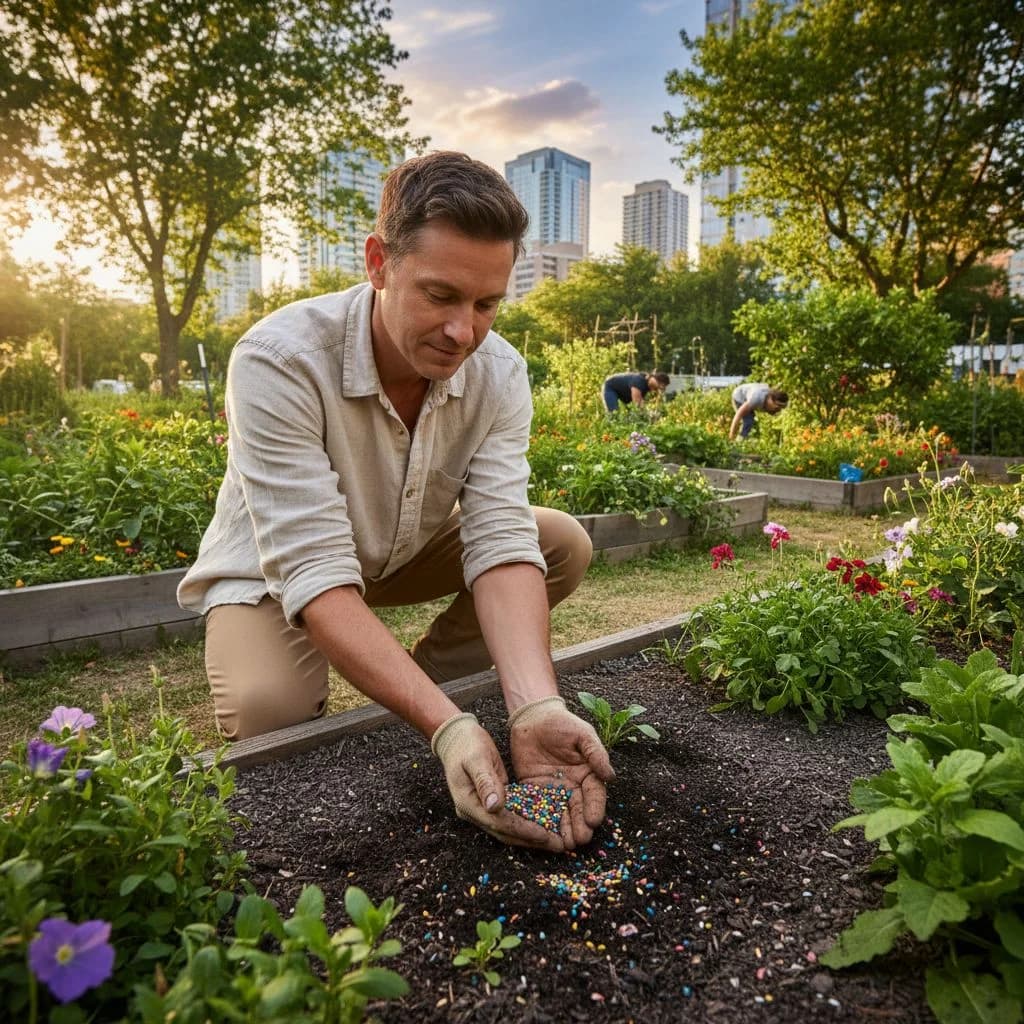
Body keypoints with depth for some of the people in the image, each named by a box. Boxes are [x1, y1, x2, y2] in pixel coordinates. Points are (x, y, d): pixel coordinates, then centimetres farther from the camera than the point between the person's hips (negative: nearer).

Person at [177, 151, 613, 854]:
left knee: (566, 545, -10)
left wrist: (536, 708, -43)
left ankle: (423, 678, 1)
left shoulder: (499, 374, -19)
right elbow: (316, 572, -38)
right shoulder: (280, 361, -32)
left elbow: (501, 541, -27)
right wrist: (450, 727, -47)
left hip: (404, 552, 5)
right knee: (270, 712, -33)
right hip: (273, 569, -4)